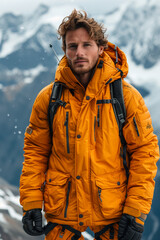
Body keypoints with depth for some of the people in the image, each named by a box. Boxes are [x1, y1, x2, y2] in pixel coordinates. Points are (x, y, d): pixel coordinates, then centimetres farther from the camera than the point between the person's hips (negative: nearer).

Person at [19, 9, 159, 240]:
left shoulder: (127, 96, -5)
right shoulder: (48, 98, 0)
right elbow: (35, 152, 6)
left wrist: (136, 212, -10)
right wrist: (31, 204, -2)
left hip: (112, 213, -1)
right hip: (61, 213, 1)